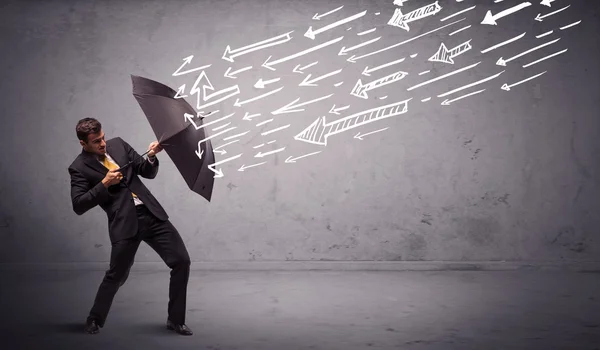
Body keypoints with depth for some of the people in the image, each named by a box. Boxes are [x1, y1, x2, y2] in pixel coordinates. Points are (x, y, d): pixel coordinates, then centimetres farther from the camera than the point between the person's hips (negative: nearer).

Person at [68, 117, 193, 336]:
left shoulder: (118, 144, 10)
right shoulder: (79, 168, -1)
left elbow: (148, 173, 13)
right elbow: (78, 206, -9)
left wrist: (151, 157, -7)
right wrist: (104, 183, -15)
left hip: (151, 214, 4)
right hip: (124, 223, -4)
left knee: (182, 261, -3)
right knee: (117, 275, 1)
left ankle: (175, 320, 11)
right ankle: (95, 320, 29)